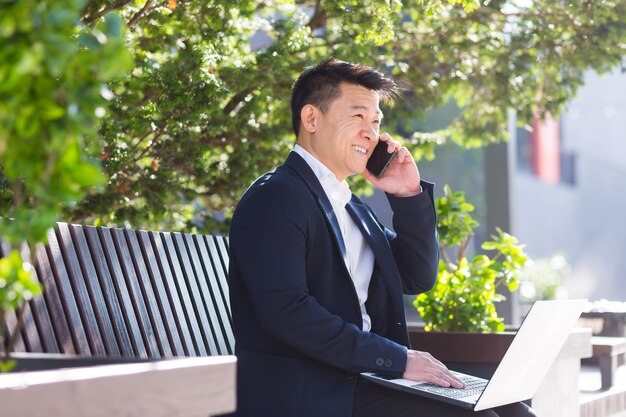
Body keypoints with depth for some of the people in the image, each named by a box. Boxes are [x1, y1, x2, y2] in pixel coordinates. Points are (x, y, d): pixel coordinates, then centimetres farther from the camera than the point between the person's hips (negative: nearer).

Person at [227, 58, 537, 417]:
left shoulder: (354, 207, 20)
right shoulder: (275, 198, -9)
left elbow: (418, 279, 21)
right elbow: (286, 312, -21)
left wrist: (409, 195, 8)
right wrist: (397, 359, -20)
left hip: (362, 382, 9)